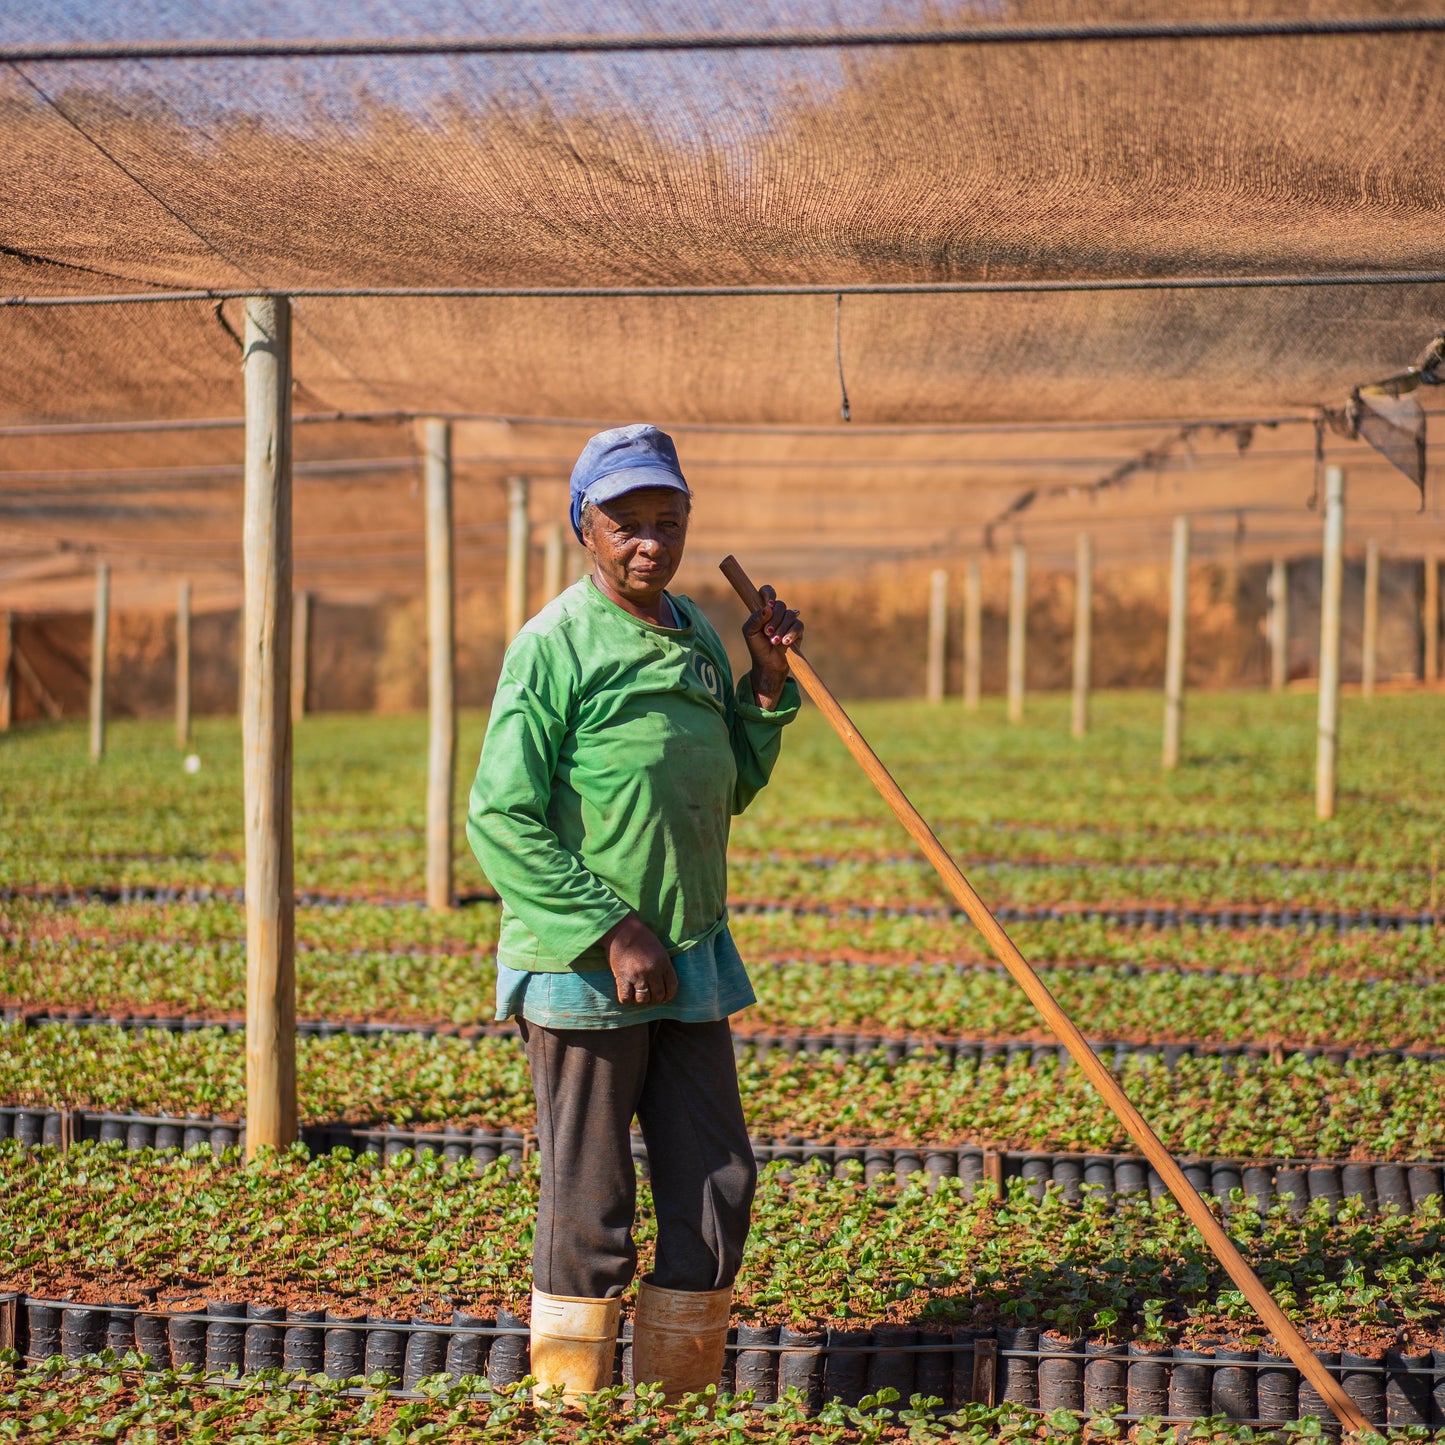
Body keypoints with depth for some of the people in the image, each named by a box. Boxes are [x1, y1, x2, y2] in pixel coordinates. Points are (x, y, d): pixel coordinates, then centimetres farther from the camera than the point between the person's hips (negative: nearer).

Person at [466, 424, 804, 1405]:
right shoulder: (555, 646, -10)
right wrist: (610, 932, -17)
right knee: (589, 1204, 1)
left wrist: (768, 685, 7)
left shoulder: (697, 637, 12)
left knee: (718, 1186, 9)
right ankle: (571, 1405, 16)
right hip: (583, 967, -7)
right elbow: (502, 819, -14)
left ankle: (677, 1401, 22)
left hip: (692, 963, 7)